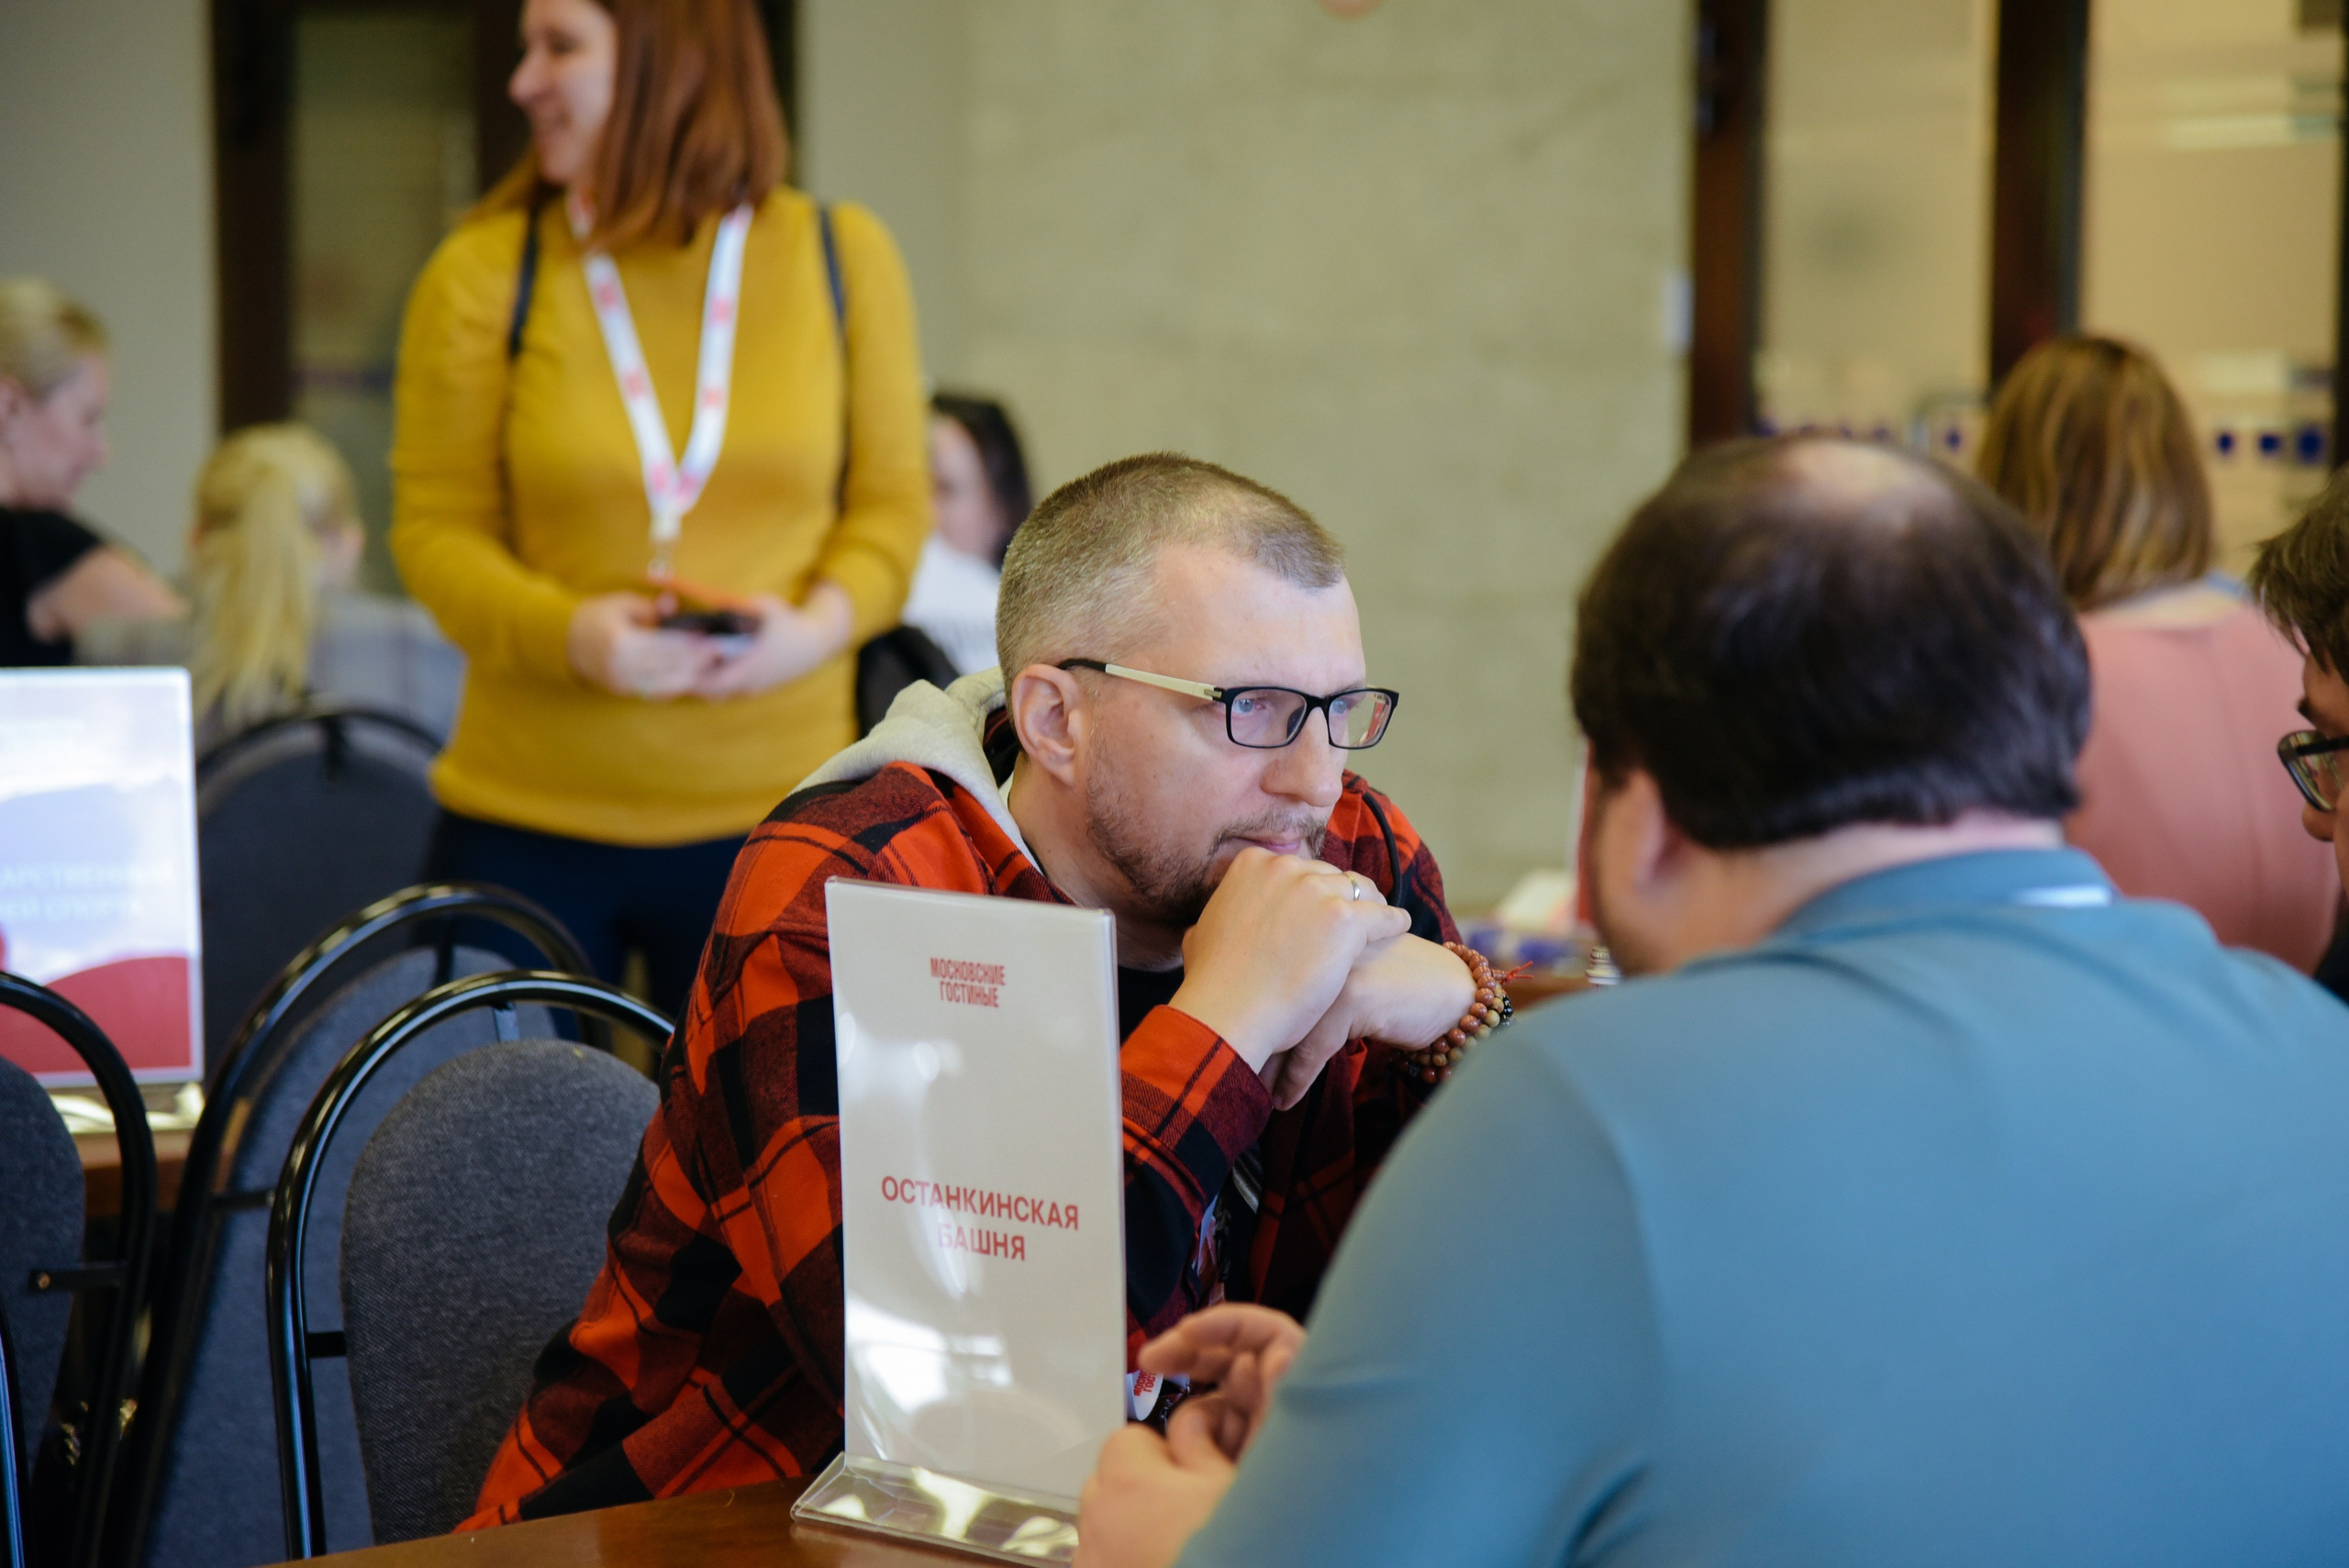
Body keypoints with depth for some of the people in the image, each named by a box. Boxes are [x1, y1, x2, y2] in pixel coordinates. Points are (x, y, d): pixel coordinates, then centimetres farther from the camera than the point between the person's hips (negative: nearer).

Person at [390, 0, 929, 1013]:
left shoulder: (842, 257, 4)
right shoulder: (483, 275, -1)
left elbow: (892, 502, 8)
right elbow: (435, 529, 0)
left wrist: (825, 620, -12)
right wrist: (568, 633, -19)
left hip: (770, 810, 1)